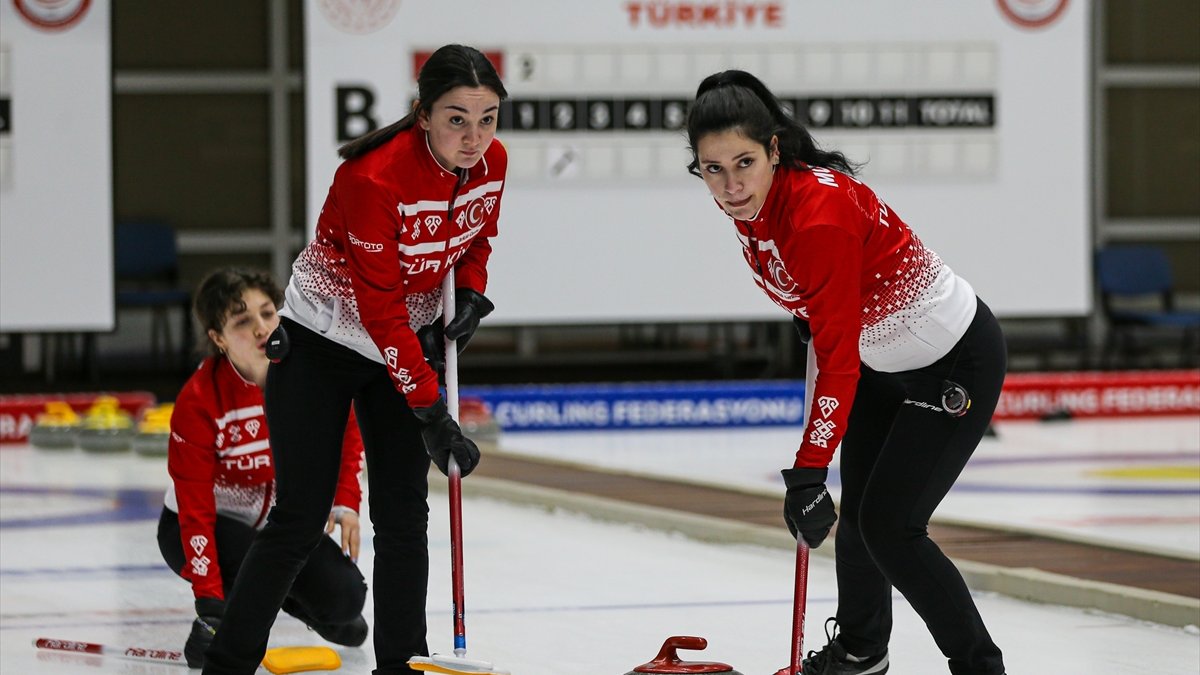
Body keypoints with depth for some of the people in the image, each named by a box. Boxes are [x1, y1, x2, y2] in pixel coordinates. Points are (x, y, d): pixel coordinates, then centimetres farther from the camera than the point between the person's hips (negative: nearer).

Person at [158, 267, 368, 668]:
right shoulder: (198, 400, -28)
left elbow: (344, 433, 6)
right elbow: (195, 510, -27)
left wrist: (345, 502, -7)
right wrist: (209, 598, -33)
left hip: (279, 518, 4)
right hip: (201, 527, -4)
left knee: (344, 596, -14)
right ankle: (213, 622, -2)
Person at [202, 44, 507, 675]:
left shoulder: (491, 162, -11)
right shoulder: (377, 177, -31)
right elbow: (380, 309, -28)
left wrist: (471, 291, -7)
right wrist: (431, 412, -27)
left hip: (402, 343, 6)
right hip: (319, 344, -6)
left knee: (404, 515, 1)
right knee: (299, 517, -5)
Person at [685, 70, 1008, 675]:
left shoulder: (821, 212, -35)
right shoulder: (753, 202, -10)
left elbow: (839, 356, -34)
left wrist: (808, 472, -34)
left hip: (956, 364, -9)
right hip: (884, 359, 9)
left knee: (889, 528, -10)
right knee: (857, 513, 18)